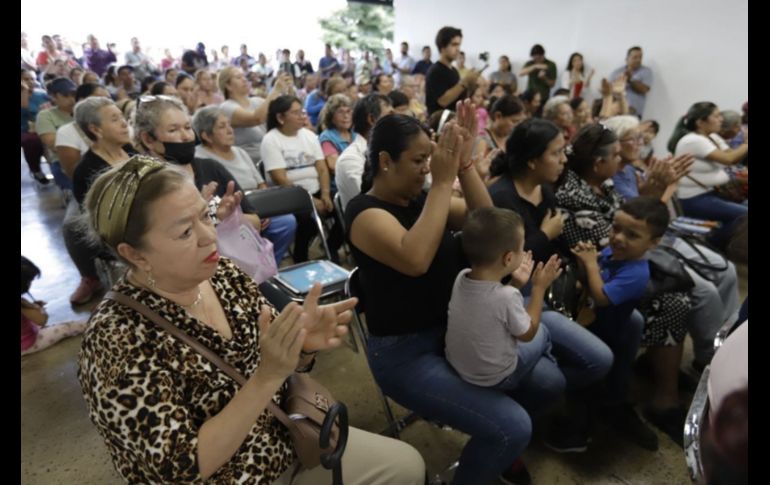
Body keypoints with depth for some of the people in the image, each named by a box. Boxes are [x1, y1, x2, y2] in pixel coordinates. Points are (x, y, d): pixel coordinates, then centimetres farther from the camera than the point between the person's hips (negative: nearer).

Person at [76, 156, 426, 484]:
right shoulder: (115, 342, -25)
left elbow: (279, 360, 1)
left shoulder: (223, 274, -9)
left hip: (286, 441, 5)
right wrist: (267, 376, -34)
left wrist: (304, 345, -21)